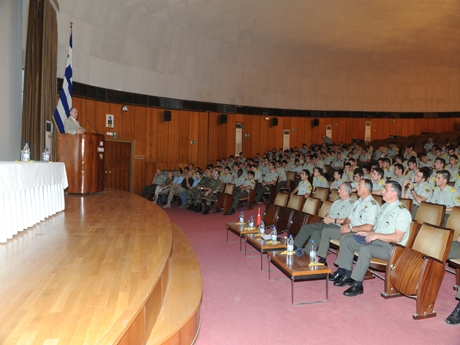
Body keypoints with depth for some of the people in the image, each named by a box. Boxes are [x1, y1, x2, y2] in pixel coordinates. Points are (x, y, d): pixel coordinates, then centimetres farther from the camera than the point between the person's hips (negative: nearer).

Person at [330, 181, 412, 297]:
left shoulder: (402, 212, -13)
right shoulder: (384, 206, 15)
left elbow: (398, 237, -21)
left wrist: (376, 235, -21)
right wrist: (369, 233, 3)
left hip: (390, 247, -9)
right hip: (375, 239, 9)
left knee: (365, 249, -36)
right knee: (346, 240, 0)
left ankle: (357, 285, -23)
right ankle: (346, 275, -1)